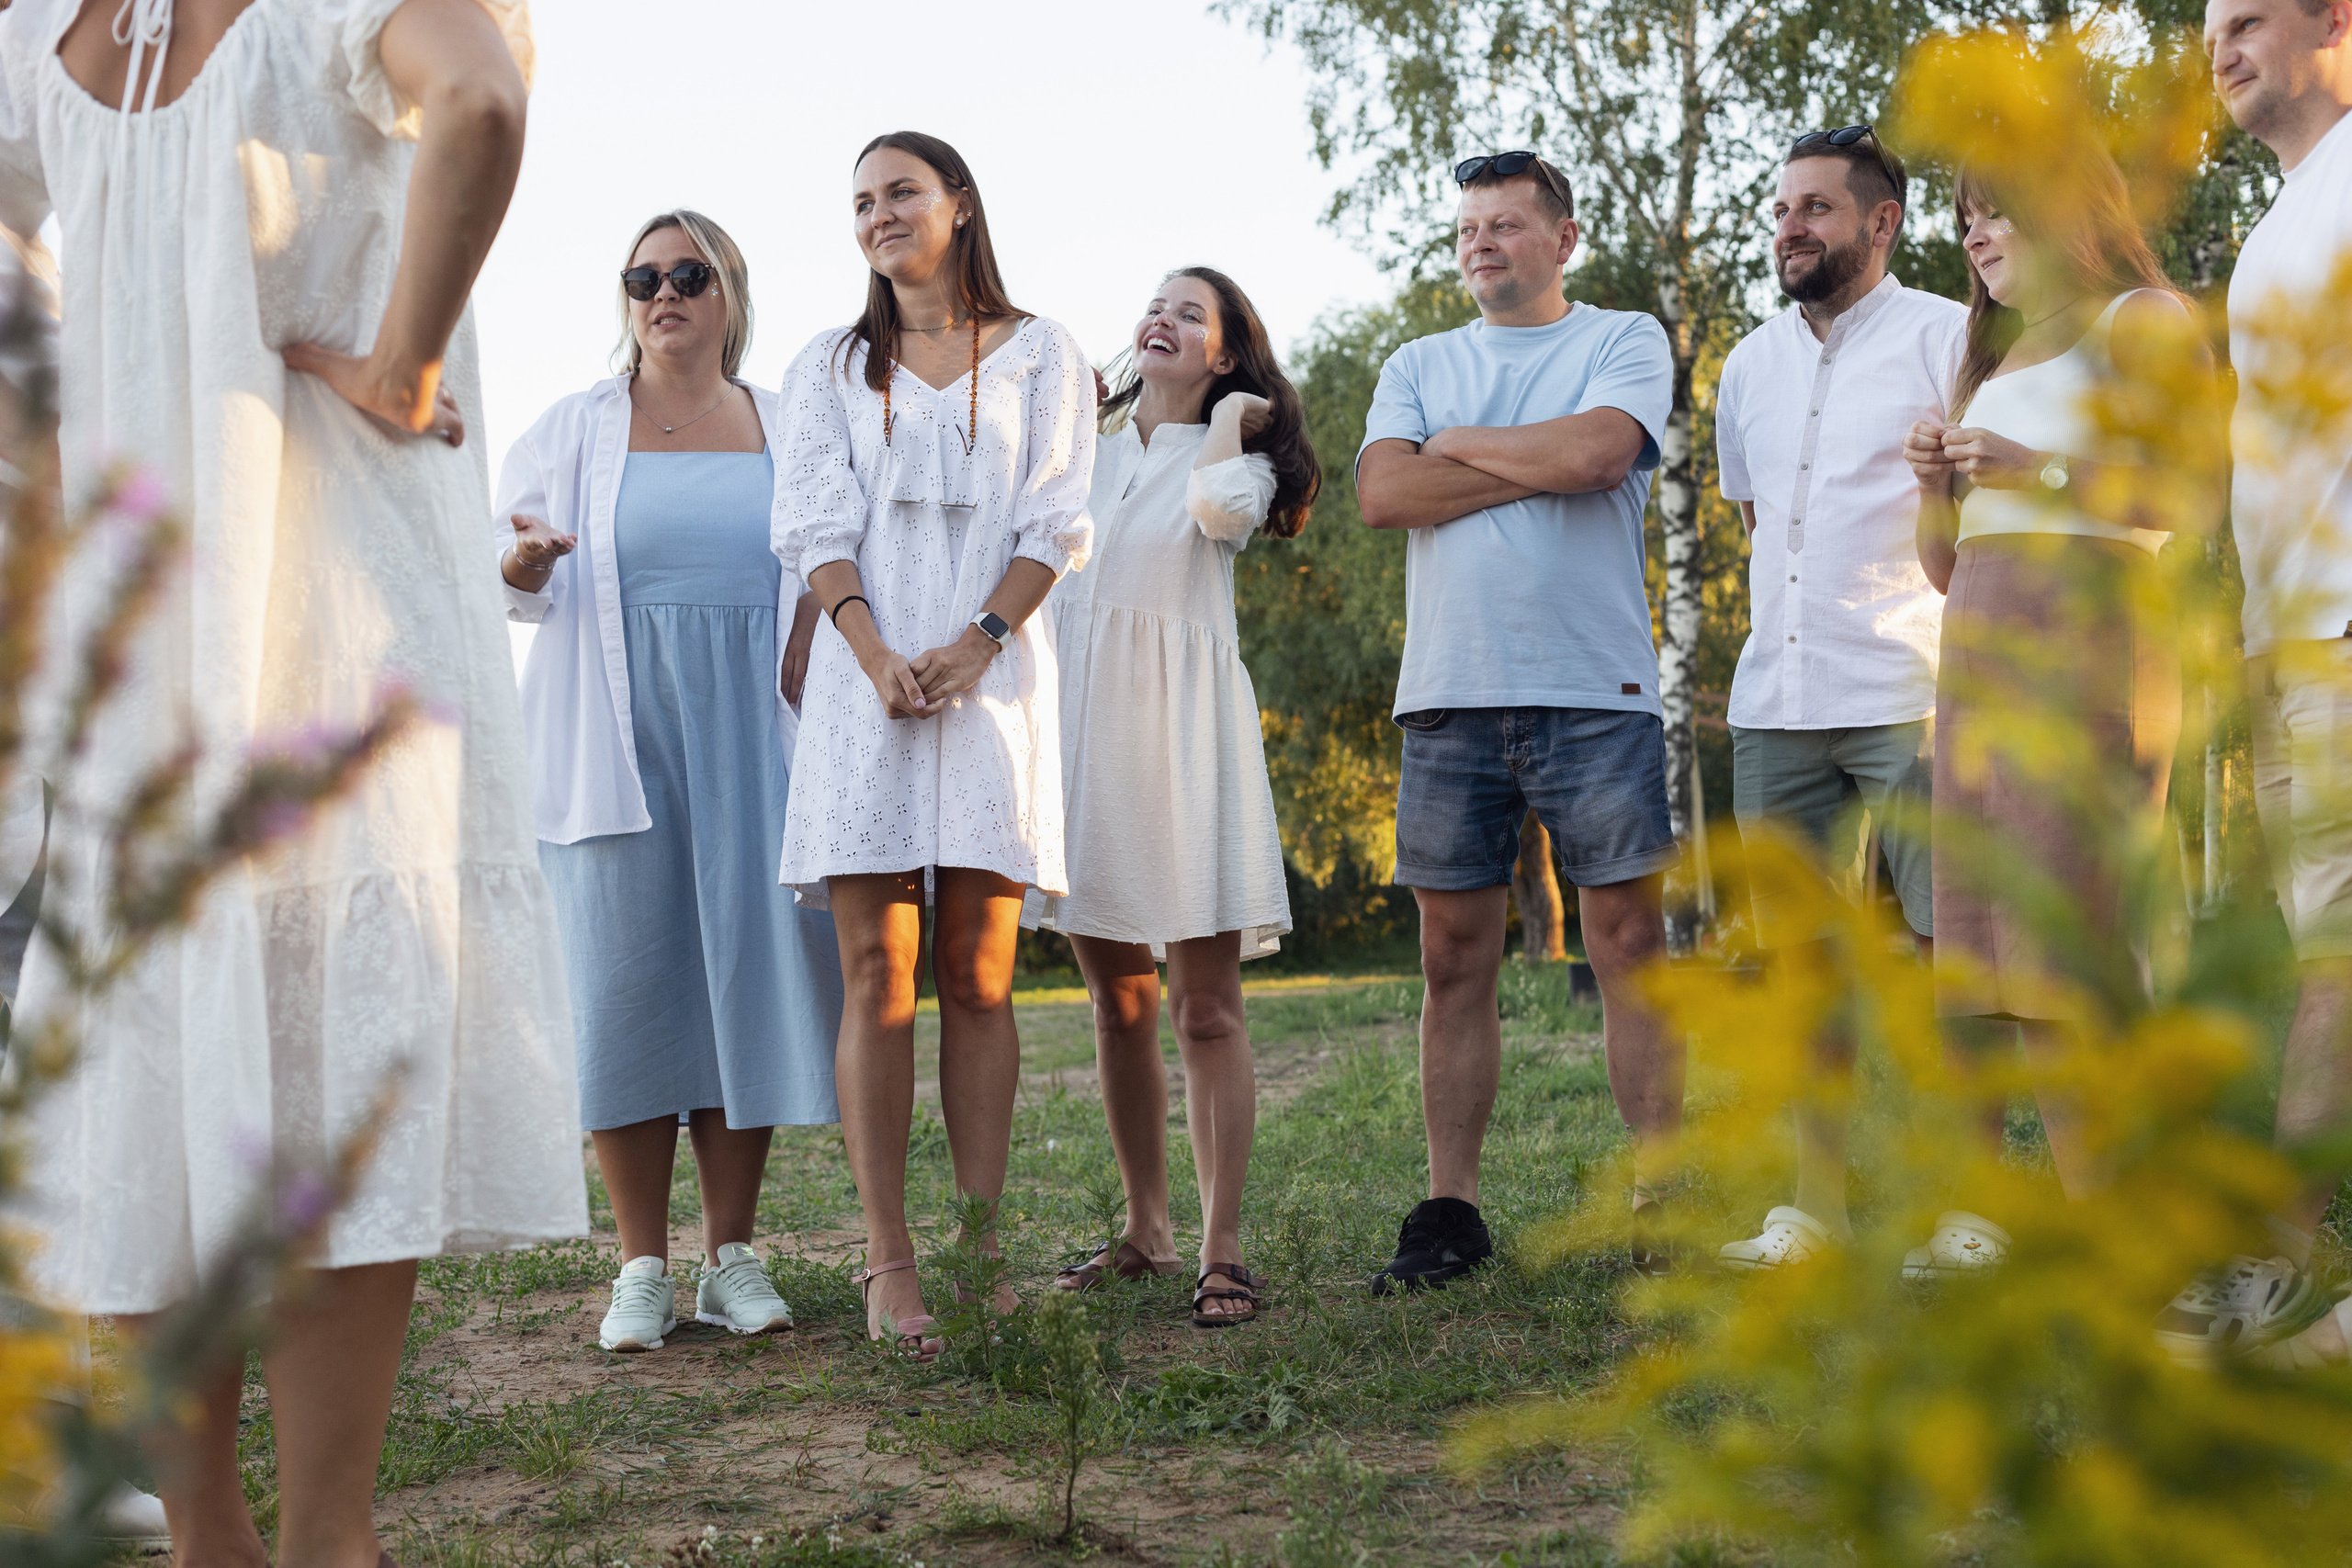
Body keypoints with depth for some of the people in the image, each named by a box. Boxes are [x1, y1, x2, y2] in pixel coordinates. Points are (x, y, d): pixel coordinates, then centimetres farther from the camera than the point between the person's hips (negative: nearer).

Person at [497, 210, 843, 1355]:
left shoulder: (788, 431, 12)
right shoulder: (573, 430, 9)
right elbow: (504, 571, 11)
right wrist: (521, 564, -13)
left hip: (749, 736, 1)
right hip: (617, 737, -1)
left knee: (748, 973, -3)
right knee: (625, 982, -5)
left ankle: (732, 1258, 6)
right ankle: (641, 1268, 3)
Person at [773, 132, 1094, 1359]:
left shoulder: (1039, 356, 12)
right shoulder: (830, 367, 16)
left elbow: (1055, 522, 3)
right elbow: (817, 527, 6)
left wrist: (974, 647, -12)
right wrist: (879, 658, -12)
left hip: (992, 678, -1)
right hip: (865, 678, 1)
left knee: (976, 972, -2)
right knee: (877, 971, -6)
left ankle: (982, 1247, 0)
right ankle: (889, 1260, -5)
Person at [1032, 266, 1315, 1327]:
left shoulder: (1236, 457, 5)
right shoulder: (1081, 448, 18)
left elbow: (1219, 509, -19)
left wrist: (1230, 414, -4)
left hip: (1180, 724, -4)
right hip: (1078, 722, 5)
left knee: (1205, 1009, -6)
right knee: (1117, 1003, 10)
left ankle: (1221, 1249, -5)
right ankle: (1145, 1230, 19)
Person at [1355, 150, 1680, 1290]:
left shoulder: (1625, 341, 8)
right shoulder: (1419, 365, 18)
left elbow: (1595, 452, -12)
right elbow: (1381, 493, 1)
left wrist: (1458, 444, 2)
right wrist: (1538, 464, -4)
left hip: (1594, 691, -3)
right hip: (1448, 693, 3)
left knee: (1628, 941, -3)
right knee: (1454, 958, 4)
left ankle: (1658, 1207, 2)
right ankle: (1449, 1211, 9)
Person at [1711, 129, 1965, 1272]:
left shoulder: (1947, 339, 1)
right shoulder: (1747, 367, 18)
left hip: (1910, 695, -6)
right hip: (1774, 702, 6)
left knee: (1950, 943, -7)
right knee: (1801, 954, 6)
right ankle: (1818, 1208, 13)